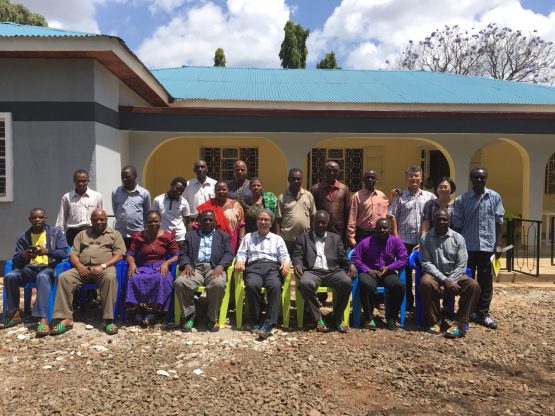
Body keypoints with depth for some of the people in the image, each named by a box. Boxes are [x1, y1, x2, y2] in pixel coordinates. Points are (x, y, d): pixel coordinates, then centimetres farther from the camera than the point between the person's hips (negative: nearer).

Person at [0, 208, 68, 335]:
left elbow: (64, 253, -5)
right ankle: (14, 314, -11)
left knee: (42, 276, -39)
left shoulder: (56, 232, 5)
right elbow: (15, 261, 8)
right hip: (30, 268, 4)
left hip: (49, 267, -4)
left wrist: (47, 251, -22)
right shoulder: (23, 237, 13)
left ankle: (43, 319, -47)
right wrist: (23, 255, -15)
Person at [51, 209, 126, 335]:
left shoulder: (115, 234, 14)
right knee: (63, 277, -25)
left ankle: (108, 320, -34)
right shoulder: (82, 234, 24)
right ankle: (66, 319, -24)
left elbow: (119, 255, 1)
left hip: (104, 268, -3)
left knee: (110, 277, -37)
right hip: (83, 268, 4)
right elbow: (73, 254, 14)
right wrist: (79, 266, -8)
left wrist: (103, 266, -15)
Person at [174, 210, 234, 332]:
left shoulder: (224, 236, 21)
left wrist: (220, 266, -13)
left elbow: (229, 254, 8)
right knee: (179, 283, -30)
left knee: (218, 284, -36)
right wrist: (187, 265, -8)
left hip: (214, 268, -1)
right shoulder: (190, 235, 25)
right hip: (195, 268, 2)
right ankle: (189, 315, -9)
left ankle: (212, 318, -13)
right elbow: (183, 253, 14)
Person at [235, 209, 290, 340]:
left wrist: (286, 262, -9)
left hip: (272, 267, 0)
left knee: (275, 286, -34)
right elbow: (241, 253, 16)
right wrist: (240, 261, -8)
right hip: (253, 267, 0)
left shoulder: (277, 239, 26)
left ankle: (269, 324, -35)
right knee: (252, 285, -35)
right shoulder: (248, 237, 26)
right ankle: (256, 321, -20)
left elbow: (284, 256, 15)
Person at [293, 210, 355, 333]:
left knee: (346, 282, -29)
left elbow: (342, 256, 16)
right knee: (305, 283, -36)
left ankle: (338, 317, -8)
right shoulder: (303, 237, 17)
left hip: (332, 271, 2)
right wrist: (297, 264, -17)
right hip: (312, 271, -2)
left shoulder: (335, 238, 22)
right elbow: (297, 255, 7)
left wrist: (351, 264, -6)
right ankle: (318, 318, -16)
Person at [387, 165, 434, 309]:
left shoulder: (430, 197, 7)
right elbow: (392, 216, 1)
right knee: (405, 271, 7)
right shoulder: (400, 197, 4)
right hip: (405, 240, -1)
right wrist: (396, 236, -5)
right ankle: (408, 301, 21)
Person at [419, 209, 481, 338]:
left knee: (474, 285, -27)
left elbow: (461, 265, -4)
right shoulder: (425, 238, -2)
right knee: (425, 283, -35)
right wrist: (444, 280, -20)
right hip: (434, 275, -2)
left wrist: (450, 281, -18)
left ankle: (459, 323, -20)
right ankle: (434, 320, -15)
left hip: (454, 275, 2)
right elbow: (426, 263, -9)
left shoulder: (458, 238, 1)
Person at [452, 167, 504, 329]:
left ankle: (482, 313, 18)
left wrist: (498, 244, 0)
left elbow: (499, 222, 5)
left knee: (486, 281, 7)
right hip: (467, 246, -1)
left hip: (488, 246, 1)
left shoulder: (495, 197, 3)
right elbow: (457, 225, 1)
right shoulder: (462, 199, -1)